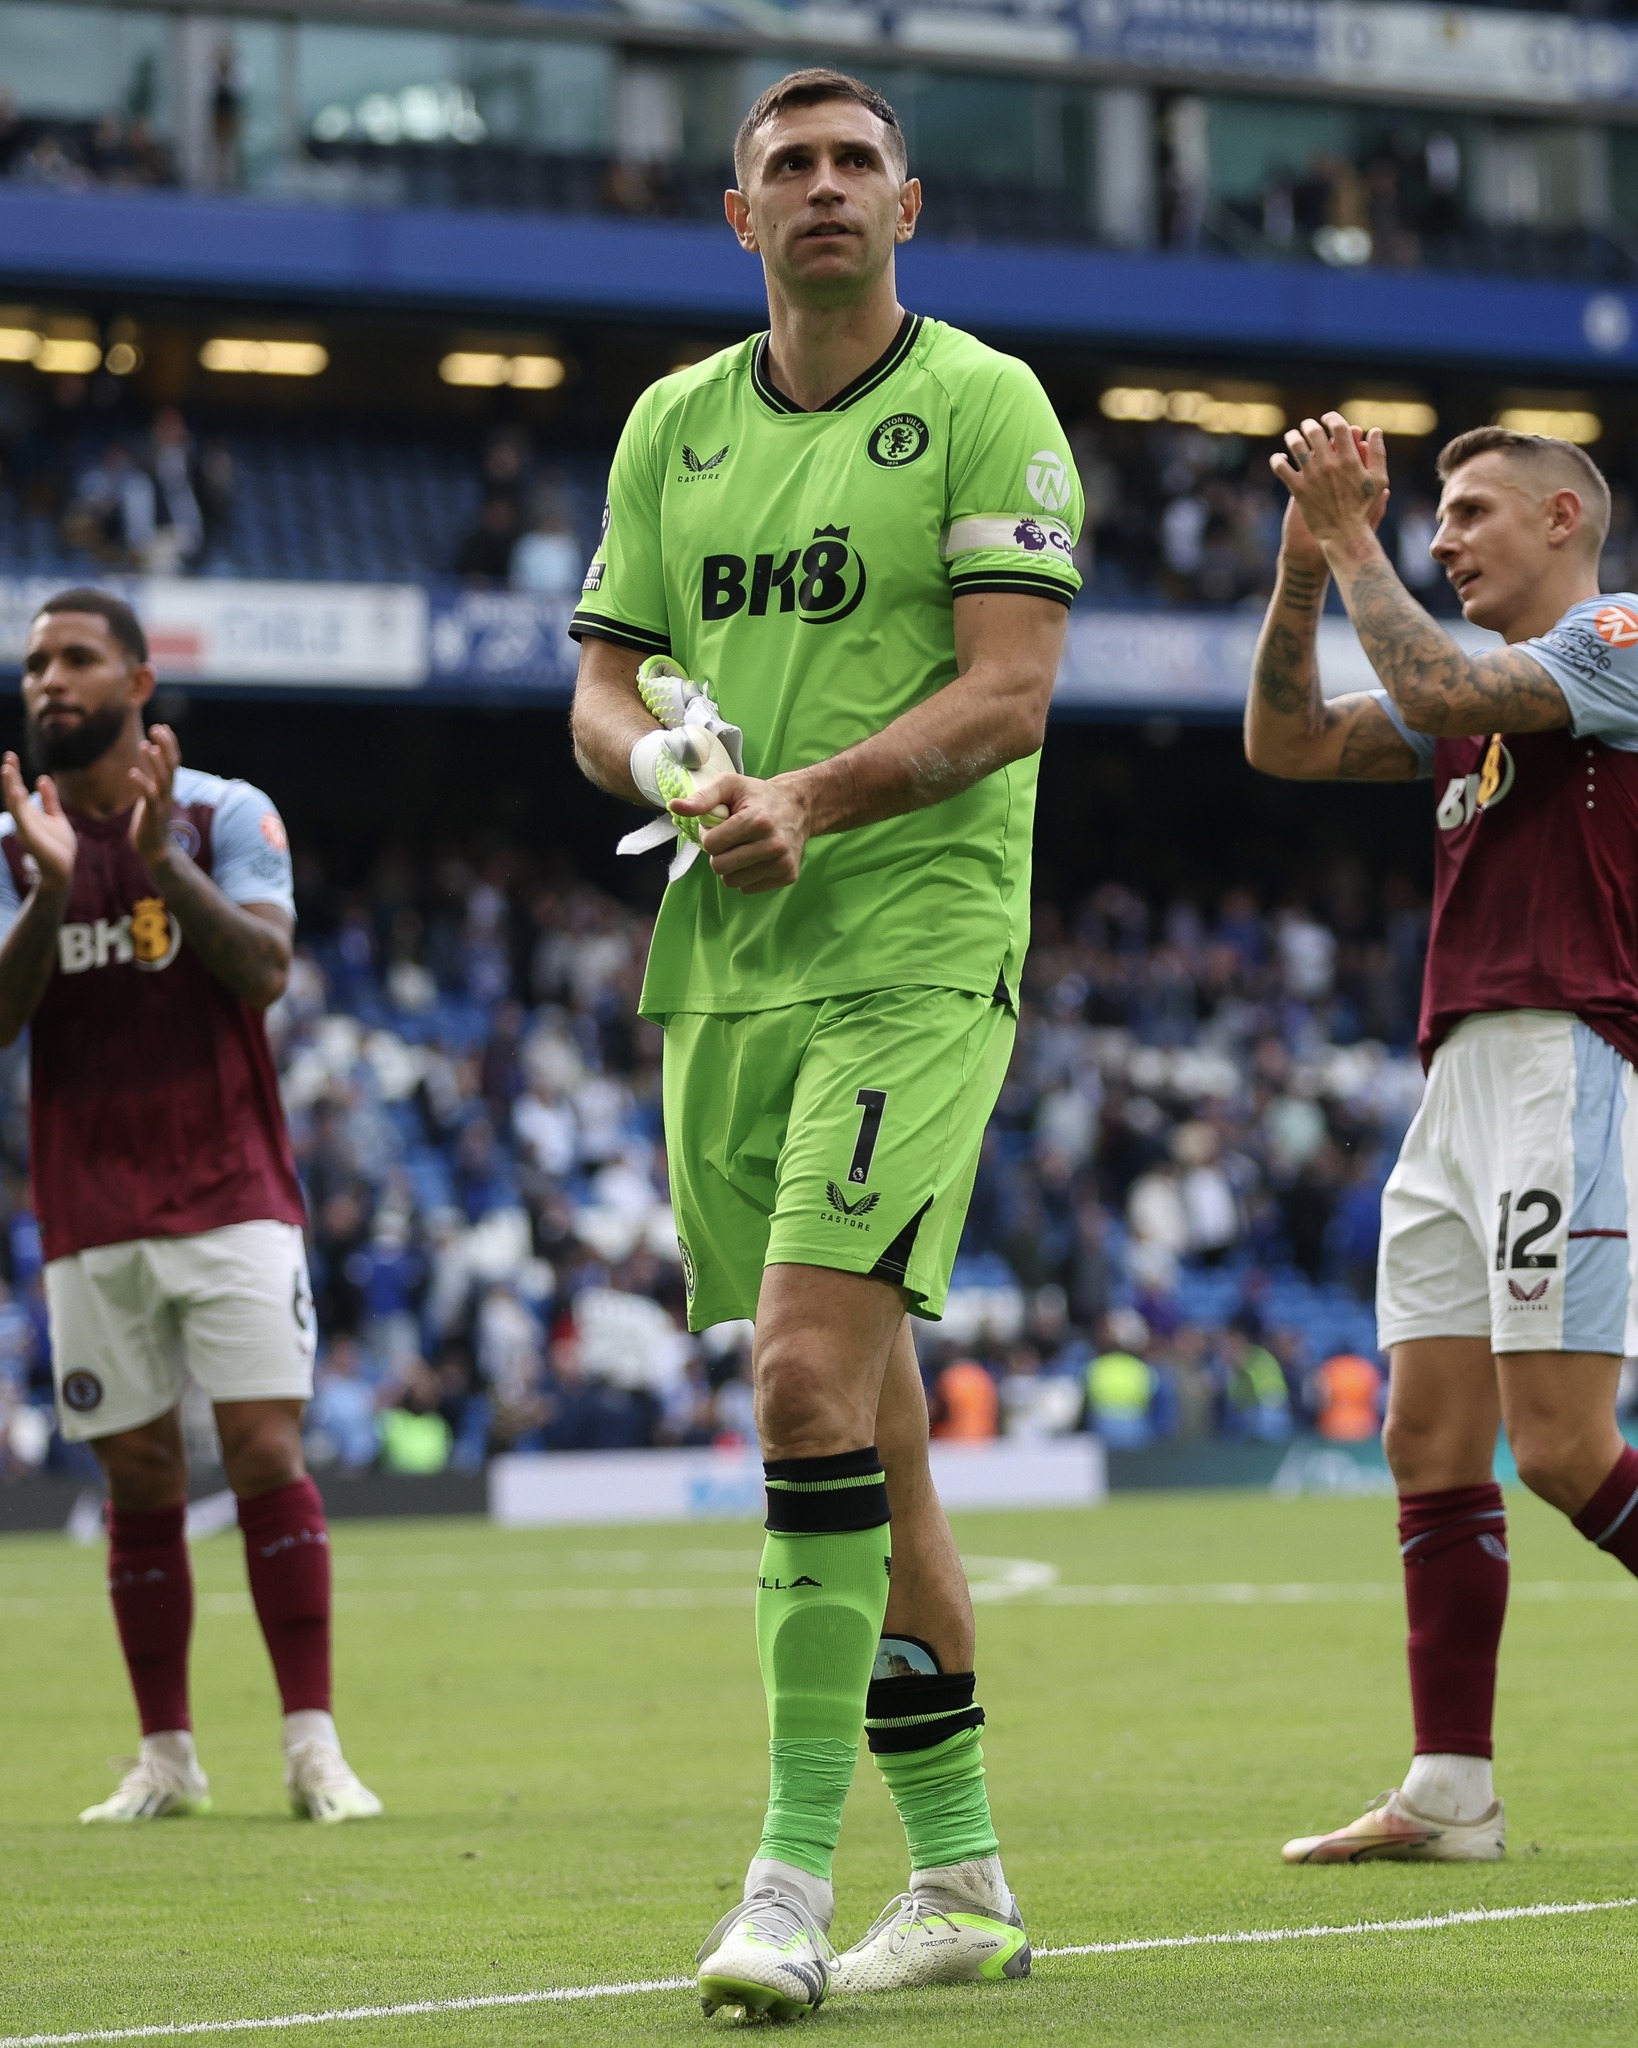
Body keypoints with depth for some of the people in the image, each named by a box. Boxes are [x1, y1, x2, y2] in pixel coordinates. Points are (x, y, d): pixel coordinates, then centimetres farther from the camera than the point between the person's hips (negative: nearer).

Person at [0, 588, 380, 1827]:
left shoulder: (226, 815, 1)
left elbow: (264, 970, -12)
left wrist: (164, 862, -23)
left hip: (230, 1194, -2)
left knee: (267, 1453, -10)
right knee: (139, 1480, 3)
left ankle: (314, 1748, -8)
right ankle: (166, 1758, 9)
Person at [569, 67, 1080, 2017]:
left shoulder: (984, 402, -3)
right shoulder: (672, 422, 14)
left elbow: (1008, 693, -11)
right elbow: (602, 688, 14)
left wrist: (811, 797, -24)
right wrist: (672, 768, -9)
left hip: (919, 937, -6)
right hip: (725, 957, 6)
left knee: (811, 1369, -19)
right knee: (860, 1412, 9)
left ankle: (796, 1871, -16)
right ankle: (959, 1877, 17)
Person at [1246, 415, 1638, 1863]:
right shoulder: (1486, 693, 24)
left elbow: (1437, 688, -17)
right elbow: (1287, 741, 19)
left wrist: (1356, 547, -7)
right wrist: (1306, 564, 9)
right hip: (1463, 1079, 9)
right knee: (1430, 1441, 3)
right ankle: (1450, 1792, 3)